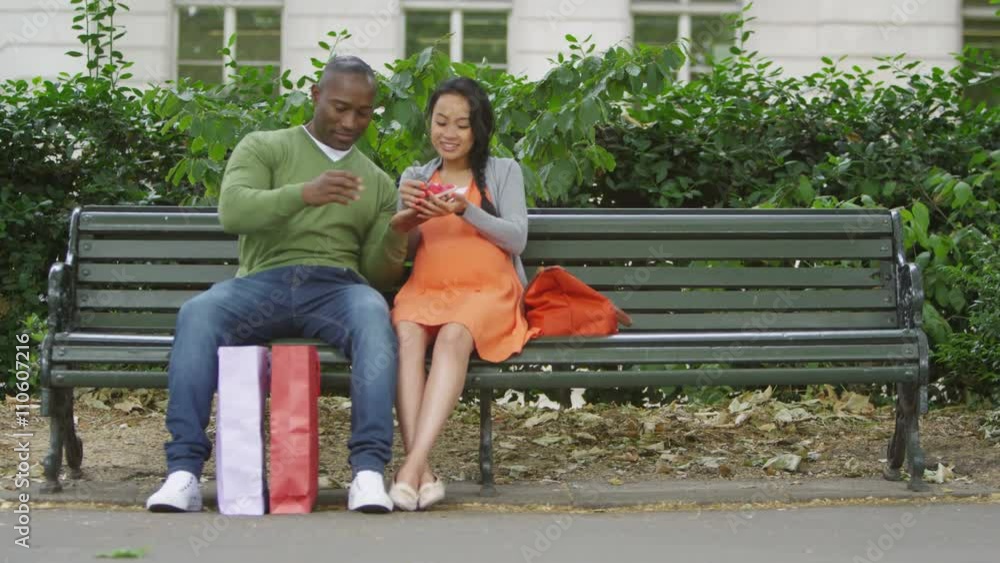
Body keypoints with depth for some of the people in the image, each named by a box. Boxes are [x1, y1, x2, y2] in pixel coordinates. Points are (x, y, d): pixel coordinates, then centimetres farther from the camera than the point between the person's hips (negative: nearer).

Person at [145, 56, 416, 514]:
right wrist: (305, 193, -21)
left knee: (375, 317, -35)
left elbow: (378, 274, 18)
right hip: (264, 281, -1)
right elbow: (232, 212, -6)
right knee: (197, 314, -33)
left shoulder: (377, 183, 26)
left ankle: (369, 470, -40)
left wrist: (396, 235, -4)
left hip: (336, 287, 1)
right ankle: (184, 471, -34)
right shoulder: (263, 148, 16)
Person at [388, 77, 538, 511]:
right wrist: (408, 213, -6)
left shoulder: (503, 171, 16)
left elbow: (516, 238, 2)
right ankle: (422, 473, -45)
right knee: (407, 333, -35)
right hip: (425, 289, 2)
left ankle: (413, 466, -46)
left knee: (454, 336, -38)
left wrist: (465, 210, -13)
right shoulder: (414, 177, 24)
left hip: (488, 290, -2)